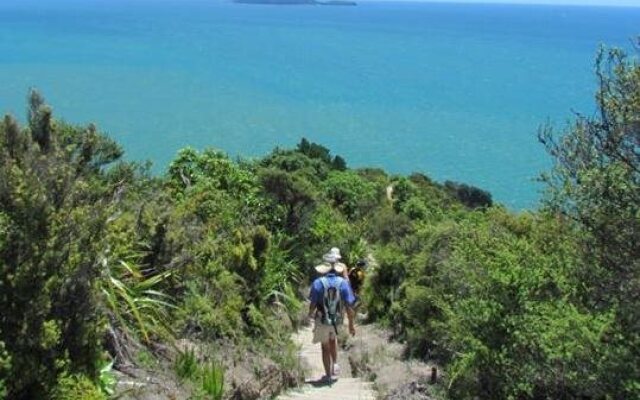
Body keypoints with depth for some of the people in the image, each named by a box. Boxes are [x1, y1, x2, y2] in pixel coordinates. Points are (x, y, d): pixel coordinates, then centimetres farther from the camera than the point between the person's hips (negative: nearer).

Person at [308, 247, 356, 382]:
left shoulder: (318, 283, -16)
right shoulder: (343, 283, -13)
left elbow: (313, 304, -10)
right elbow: (349, 306, -12)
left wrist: (311, 314, 12)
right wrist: (351, 324, -2)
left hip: (322, 321, -2)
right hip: (338, 321, 2)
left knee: (325, 347, 15)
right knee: (333, 339, 32)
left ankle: (328, 375, 22)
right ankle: (335, 364, 24)